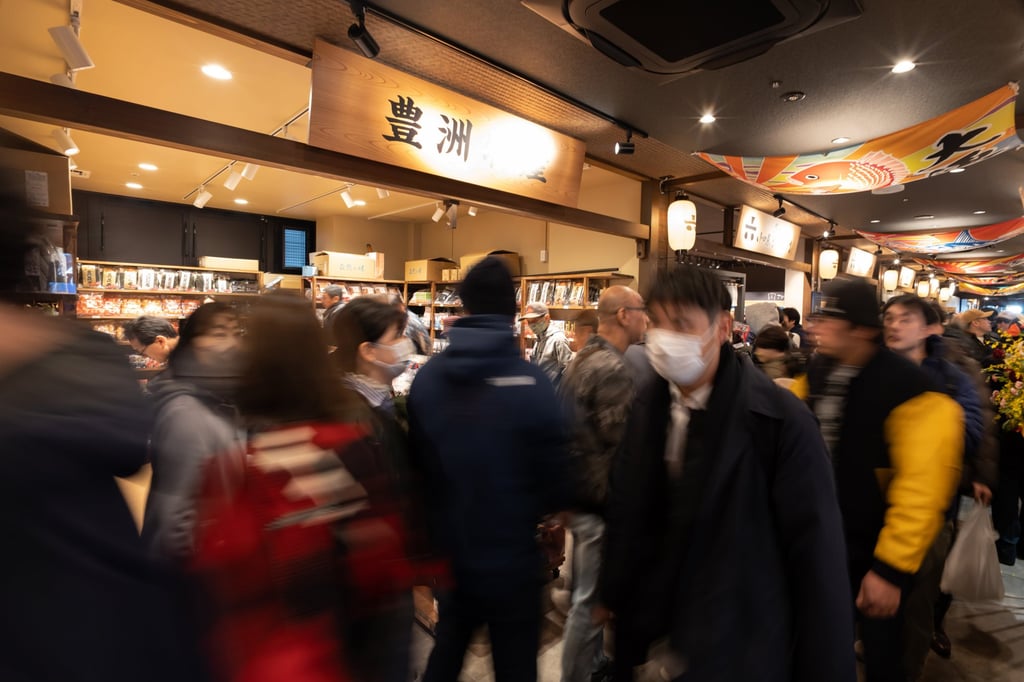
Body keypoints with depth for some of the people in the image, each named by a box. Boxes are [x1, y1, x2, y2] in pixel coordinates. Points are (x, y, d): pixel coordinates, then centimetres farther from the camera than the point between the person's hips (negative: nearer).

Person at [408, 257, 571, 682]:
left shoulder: (427, 377, -9)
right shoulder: (531, 383, -22)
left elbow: (416, 463, 0)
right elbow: (555, 483, -17)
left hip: (448, 554, 4)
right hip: (511, 559, -4)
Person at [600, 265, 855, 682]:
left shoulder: (780, 419, -21)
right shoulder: (648, 406, -5)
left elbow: (815, 554, -15)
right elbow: (626, 509, 2)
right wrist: (613, 595, 9)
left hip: (740, 647, -4)